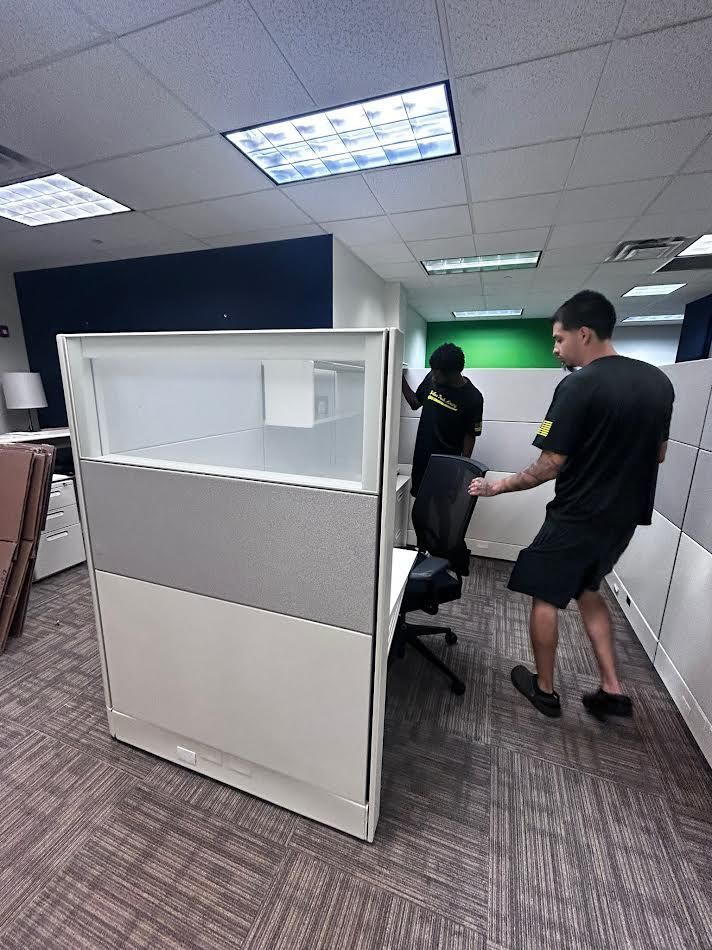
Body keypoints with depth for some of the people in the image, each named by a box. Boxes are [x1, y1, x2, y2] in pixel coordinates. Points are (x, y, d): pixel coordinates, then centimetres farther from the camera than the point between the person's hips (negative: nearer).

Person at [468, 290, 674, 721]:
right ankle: (613, 689, 26)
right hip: (627, 516, 8)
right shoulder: (659, 381, 4)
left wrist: (496, 487, -7)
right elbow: (659, 454, 12)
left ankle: (545, 690, 27)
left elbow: (549, 467, -19)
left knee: (545, 598, 10)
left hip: (577, 518, -7)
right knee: (586, 589, 26)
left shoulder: (578, 386, -19)